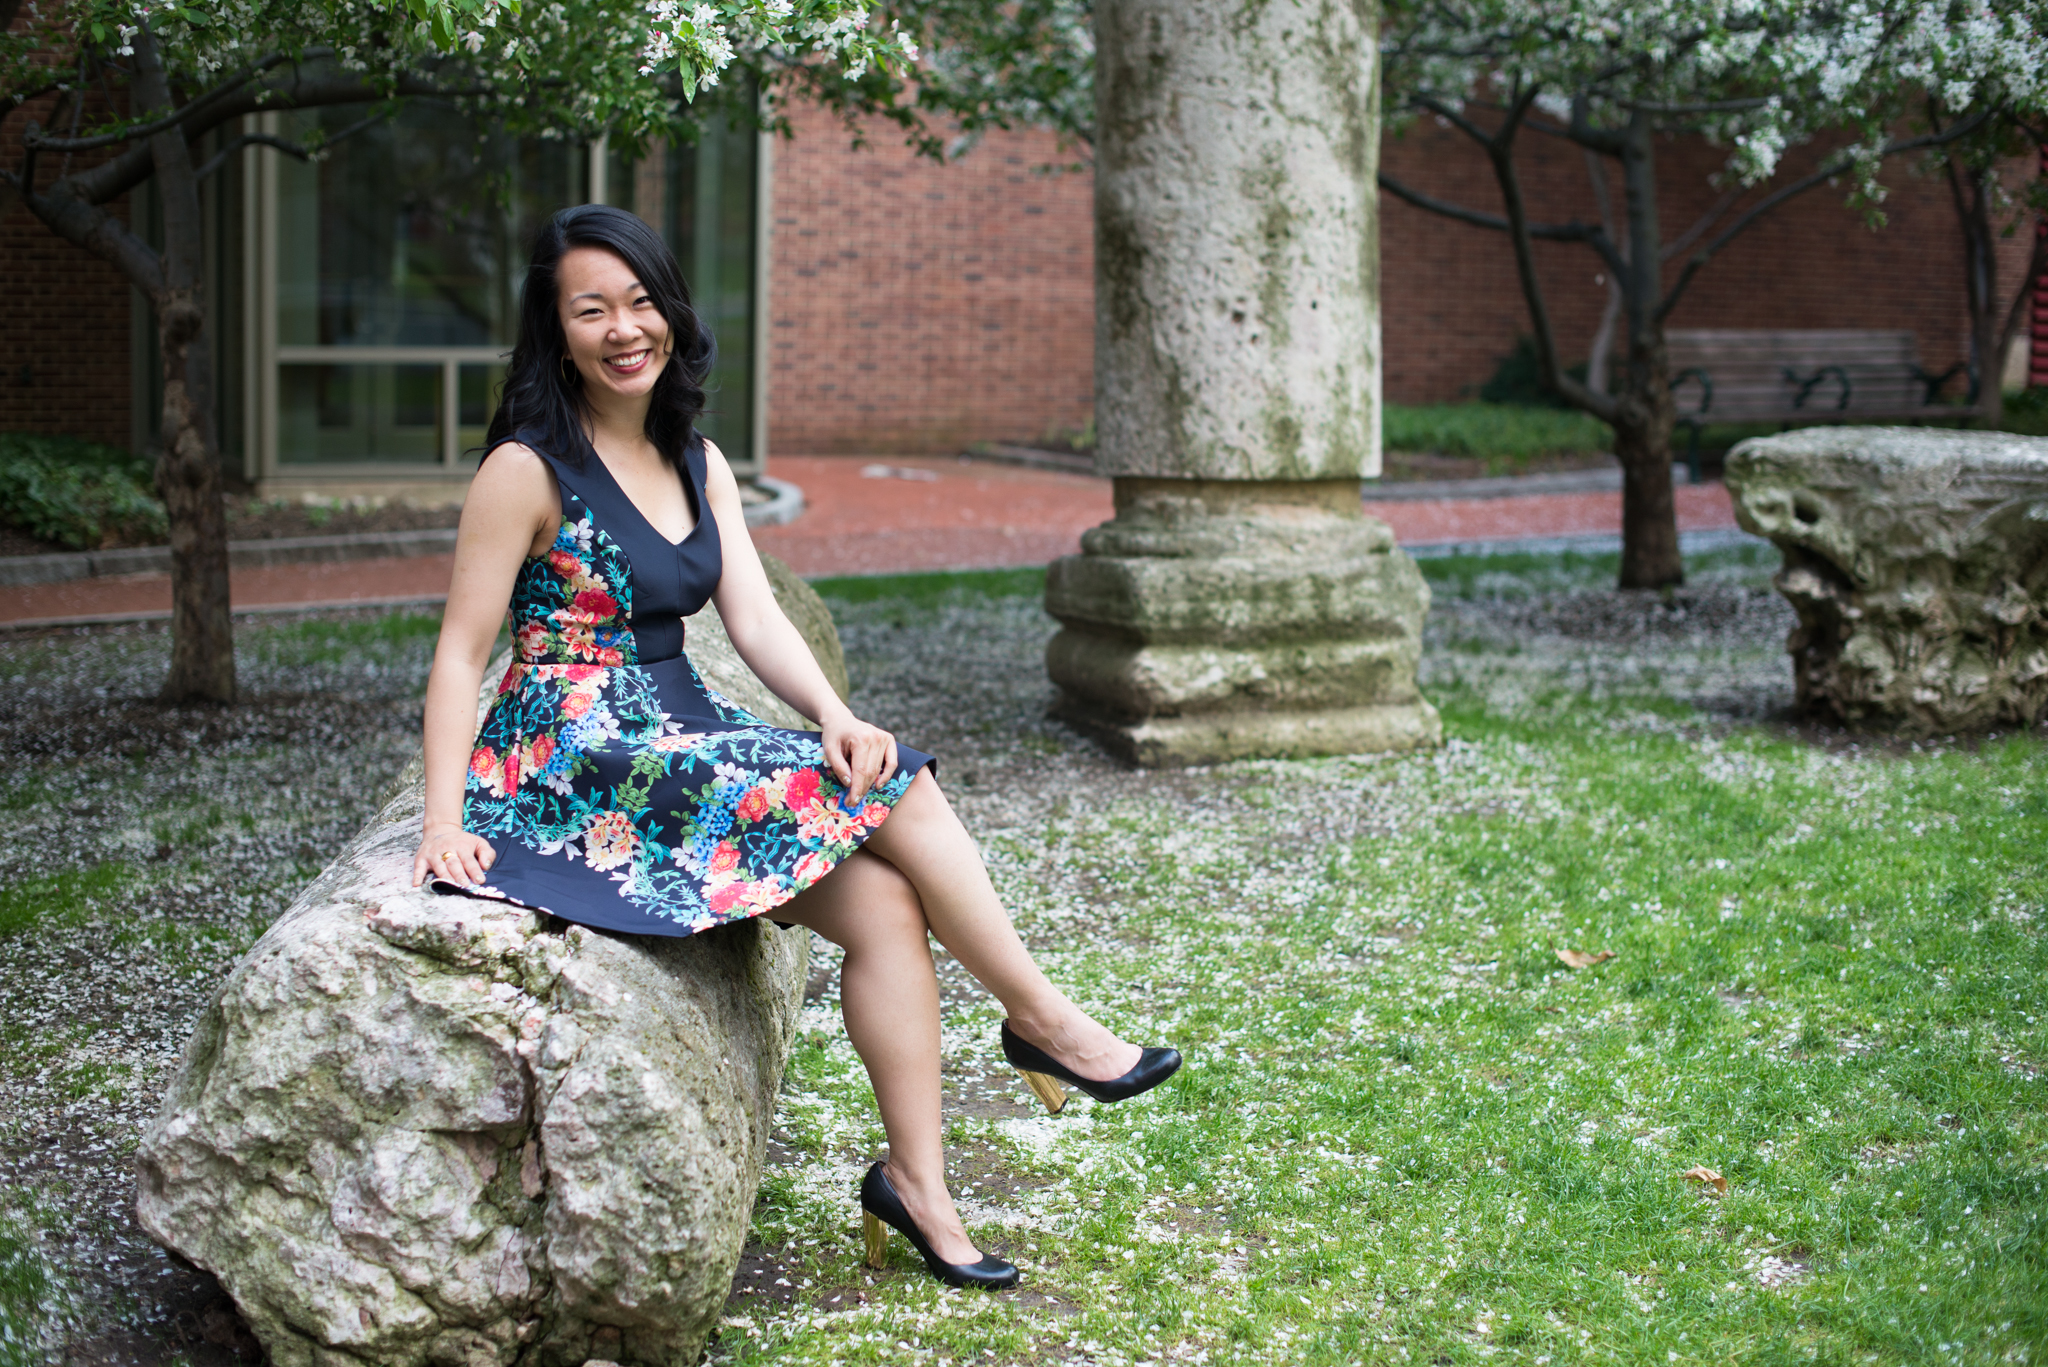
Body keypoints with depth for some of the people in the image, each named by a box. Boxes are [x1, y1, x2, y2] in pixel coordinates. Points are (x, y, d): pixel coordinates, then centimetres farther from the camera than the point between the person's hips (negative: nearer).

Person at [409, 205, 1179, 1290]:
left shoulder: (698, 465, 12)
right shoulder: (527, 471, -9)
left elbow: (756, 619, 2)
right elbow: (460, 653, -9)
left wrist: (835, 716, -17)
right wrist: (443, 823, -19)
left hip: (680, 740, 7)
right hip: (576, 762, -7)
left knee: (886, 902, -15)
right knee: (895, 788, -17)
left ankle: (919, 1187, -9)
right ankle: (1044, 1020, -3)